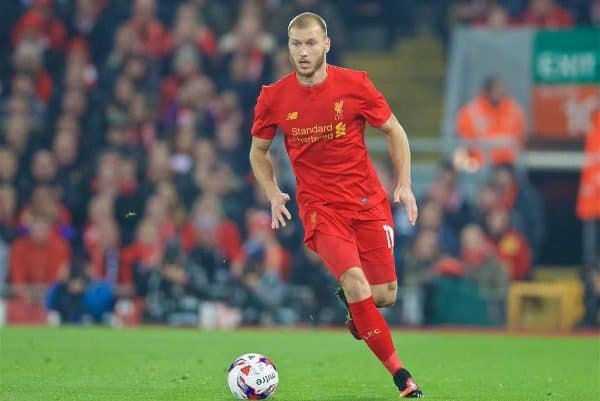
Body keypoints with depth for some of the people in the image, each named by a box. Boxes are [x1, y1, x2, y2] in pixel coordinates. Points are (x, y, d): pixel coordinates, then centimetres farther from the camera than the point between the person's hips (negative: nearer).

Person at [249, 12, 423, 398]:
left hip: (368, 200, 1)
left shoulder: (355, 84, -7)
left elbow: (394, 131, 5)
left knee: (385, 296, -1)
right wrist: (273, 194, -1)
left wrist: (404, 184, -2)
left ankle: (353, 307, 38)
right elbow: (258, 151, 12)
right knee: (356, 285, -22)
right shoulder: (273, 98, -5)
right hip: (320, 207, -1)